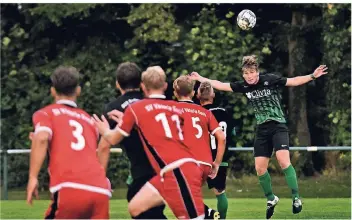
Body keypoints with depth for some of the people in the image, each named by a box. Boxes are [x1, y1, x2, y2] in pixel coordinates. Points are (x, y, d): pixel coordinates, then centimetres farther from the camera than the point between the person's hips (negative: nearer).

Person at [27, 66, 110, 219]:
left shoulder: (46, 113, 15)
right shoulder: (88, 119, 28)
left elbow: (42, 138, -6)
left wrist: (33, 177, -6)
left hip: (70, 190, -4)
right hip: (100, 191, 4)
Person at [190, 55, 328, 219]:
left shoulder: (270, 80, -10)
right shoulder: (243, 86, 1)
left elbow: (293, 81, -7)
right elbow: (221, 85, 9)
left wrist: (312, 76, -18)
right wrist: (200, 79, 10)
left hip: (278, 126, -5)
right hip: (262, 130, 5)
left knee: (283, 160, -24)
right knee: (260, 168, 0)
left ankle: (296, 198, -17)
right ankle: (271, 199, 22)